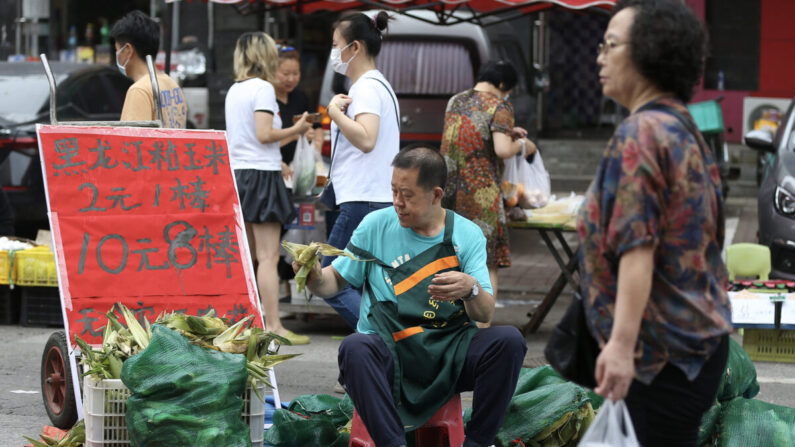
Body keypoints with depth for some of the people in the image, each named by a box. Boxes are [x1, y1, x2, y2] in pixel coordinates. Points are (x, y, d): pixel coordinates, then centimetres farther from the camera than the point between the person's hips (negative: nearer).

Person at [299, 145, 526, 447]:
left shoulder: (467, 235, 6)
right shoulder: (376, 225, 8)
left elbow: (485, 314, -2)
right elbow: (336, 281, 13)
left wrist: (471, 289, -25)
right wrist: (315, 277, -11)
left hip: (449, 354, 1)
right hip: (389, 354, -1)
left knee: (508, 341, -26)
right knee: (354, 348, -34)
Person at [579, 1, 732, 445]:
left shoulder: (641, 133, -16)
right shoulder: (685, 128, 14)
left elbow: (638, 246, -24)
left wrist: (622, 342, -28)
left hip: (665, 349, -10)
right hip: (701, 337, 10)